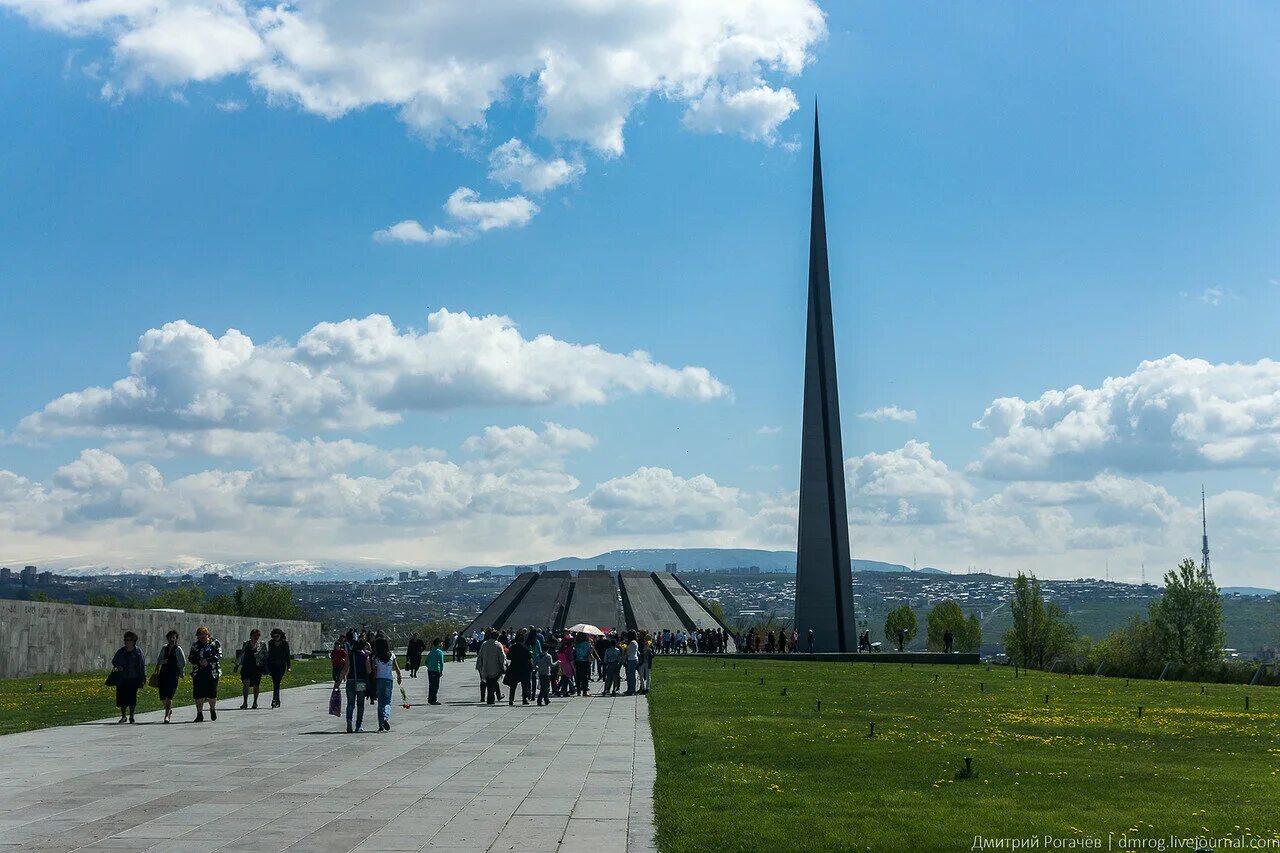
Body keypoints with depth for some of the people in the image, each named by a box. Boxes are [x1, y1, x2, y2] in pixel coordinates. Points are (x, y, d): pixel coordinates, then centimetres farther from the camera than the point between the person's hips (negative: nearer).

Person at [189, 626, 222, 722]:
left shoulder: (215, 643, 4)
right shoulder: (195, 645, 13)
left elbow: (218, 656, -6)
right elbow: (190, 657, 8)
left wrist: (208, 661, -19)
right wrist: (199, 661, -11)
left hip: (212, 672, -3)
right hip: (198, 673, 3)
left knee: (212, 693, -1)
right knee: (198, 694, -3)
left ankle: (212, 709, 25)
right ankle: (199, 714, 5)